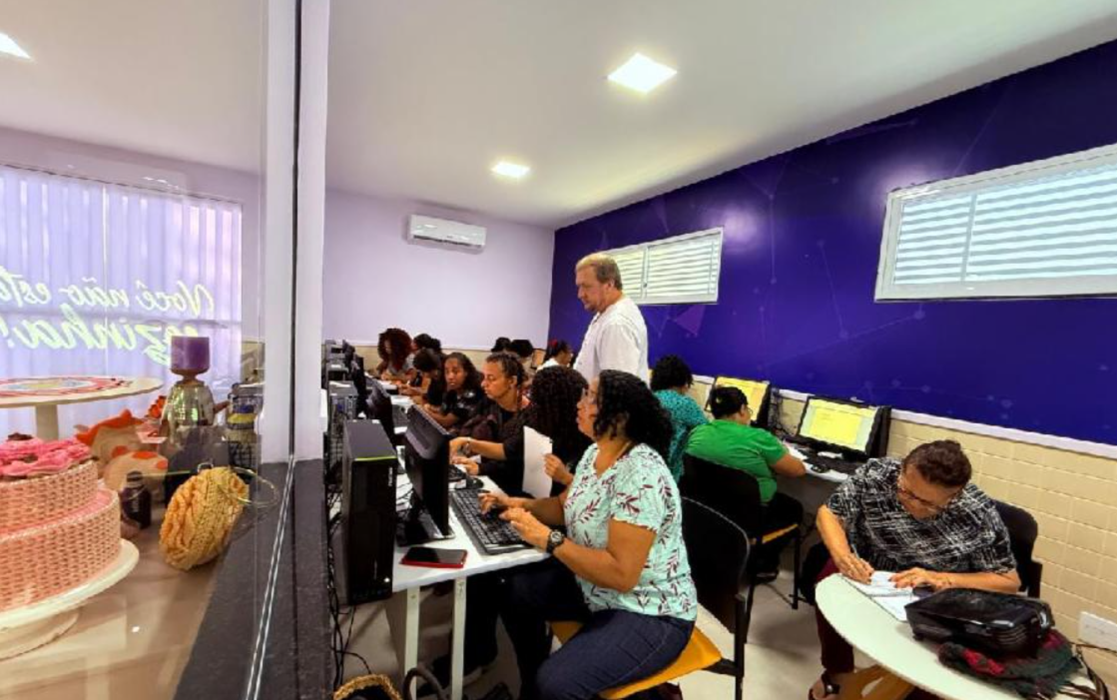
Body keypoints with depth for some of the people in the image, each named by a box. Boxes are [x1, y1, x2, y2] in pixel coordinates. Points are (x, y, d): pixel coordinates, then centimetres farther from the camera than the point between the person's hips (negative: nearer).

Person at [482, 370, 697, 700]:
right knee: (516, 591, 4)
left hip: (649, 615, -8)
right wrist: (518, 504, -5)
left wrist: (547, 539, -30)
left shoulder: (641, 476, -32)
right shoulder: (596, 453, -3)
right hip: (597, 589, 9)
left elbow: (621, 574, -32)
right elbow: (567, 506, 11)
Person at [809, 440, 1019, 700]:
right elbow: (829, 513, -12)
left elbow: (1009, 581, -10)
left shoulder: (978, 515, -23)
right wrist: (843, 556, -31)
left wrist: (941, 579, -27)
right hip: (869, 576, 0)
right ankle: (838, 673, -1)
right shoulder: (877, 474, -22)